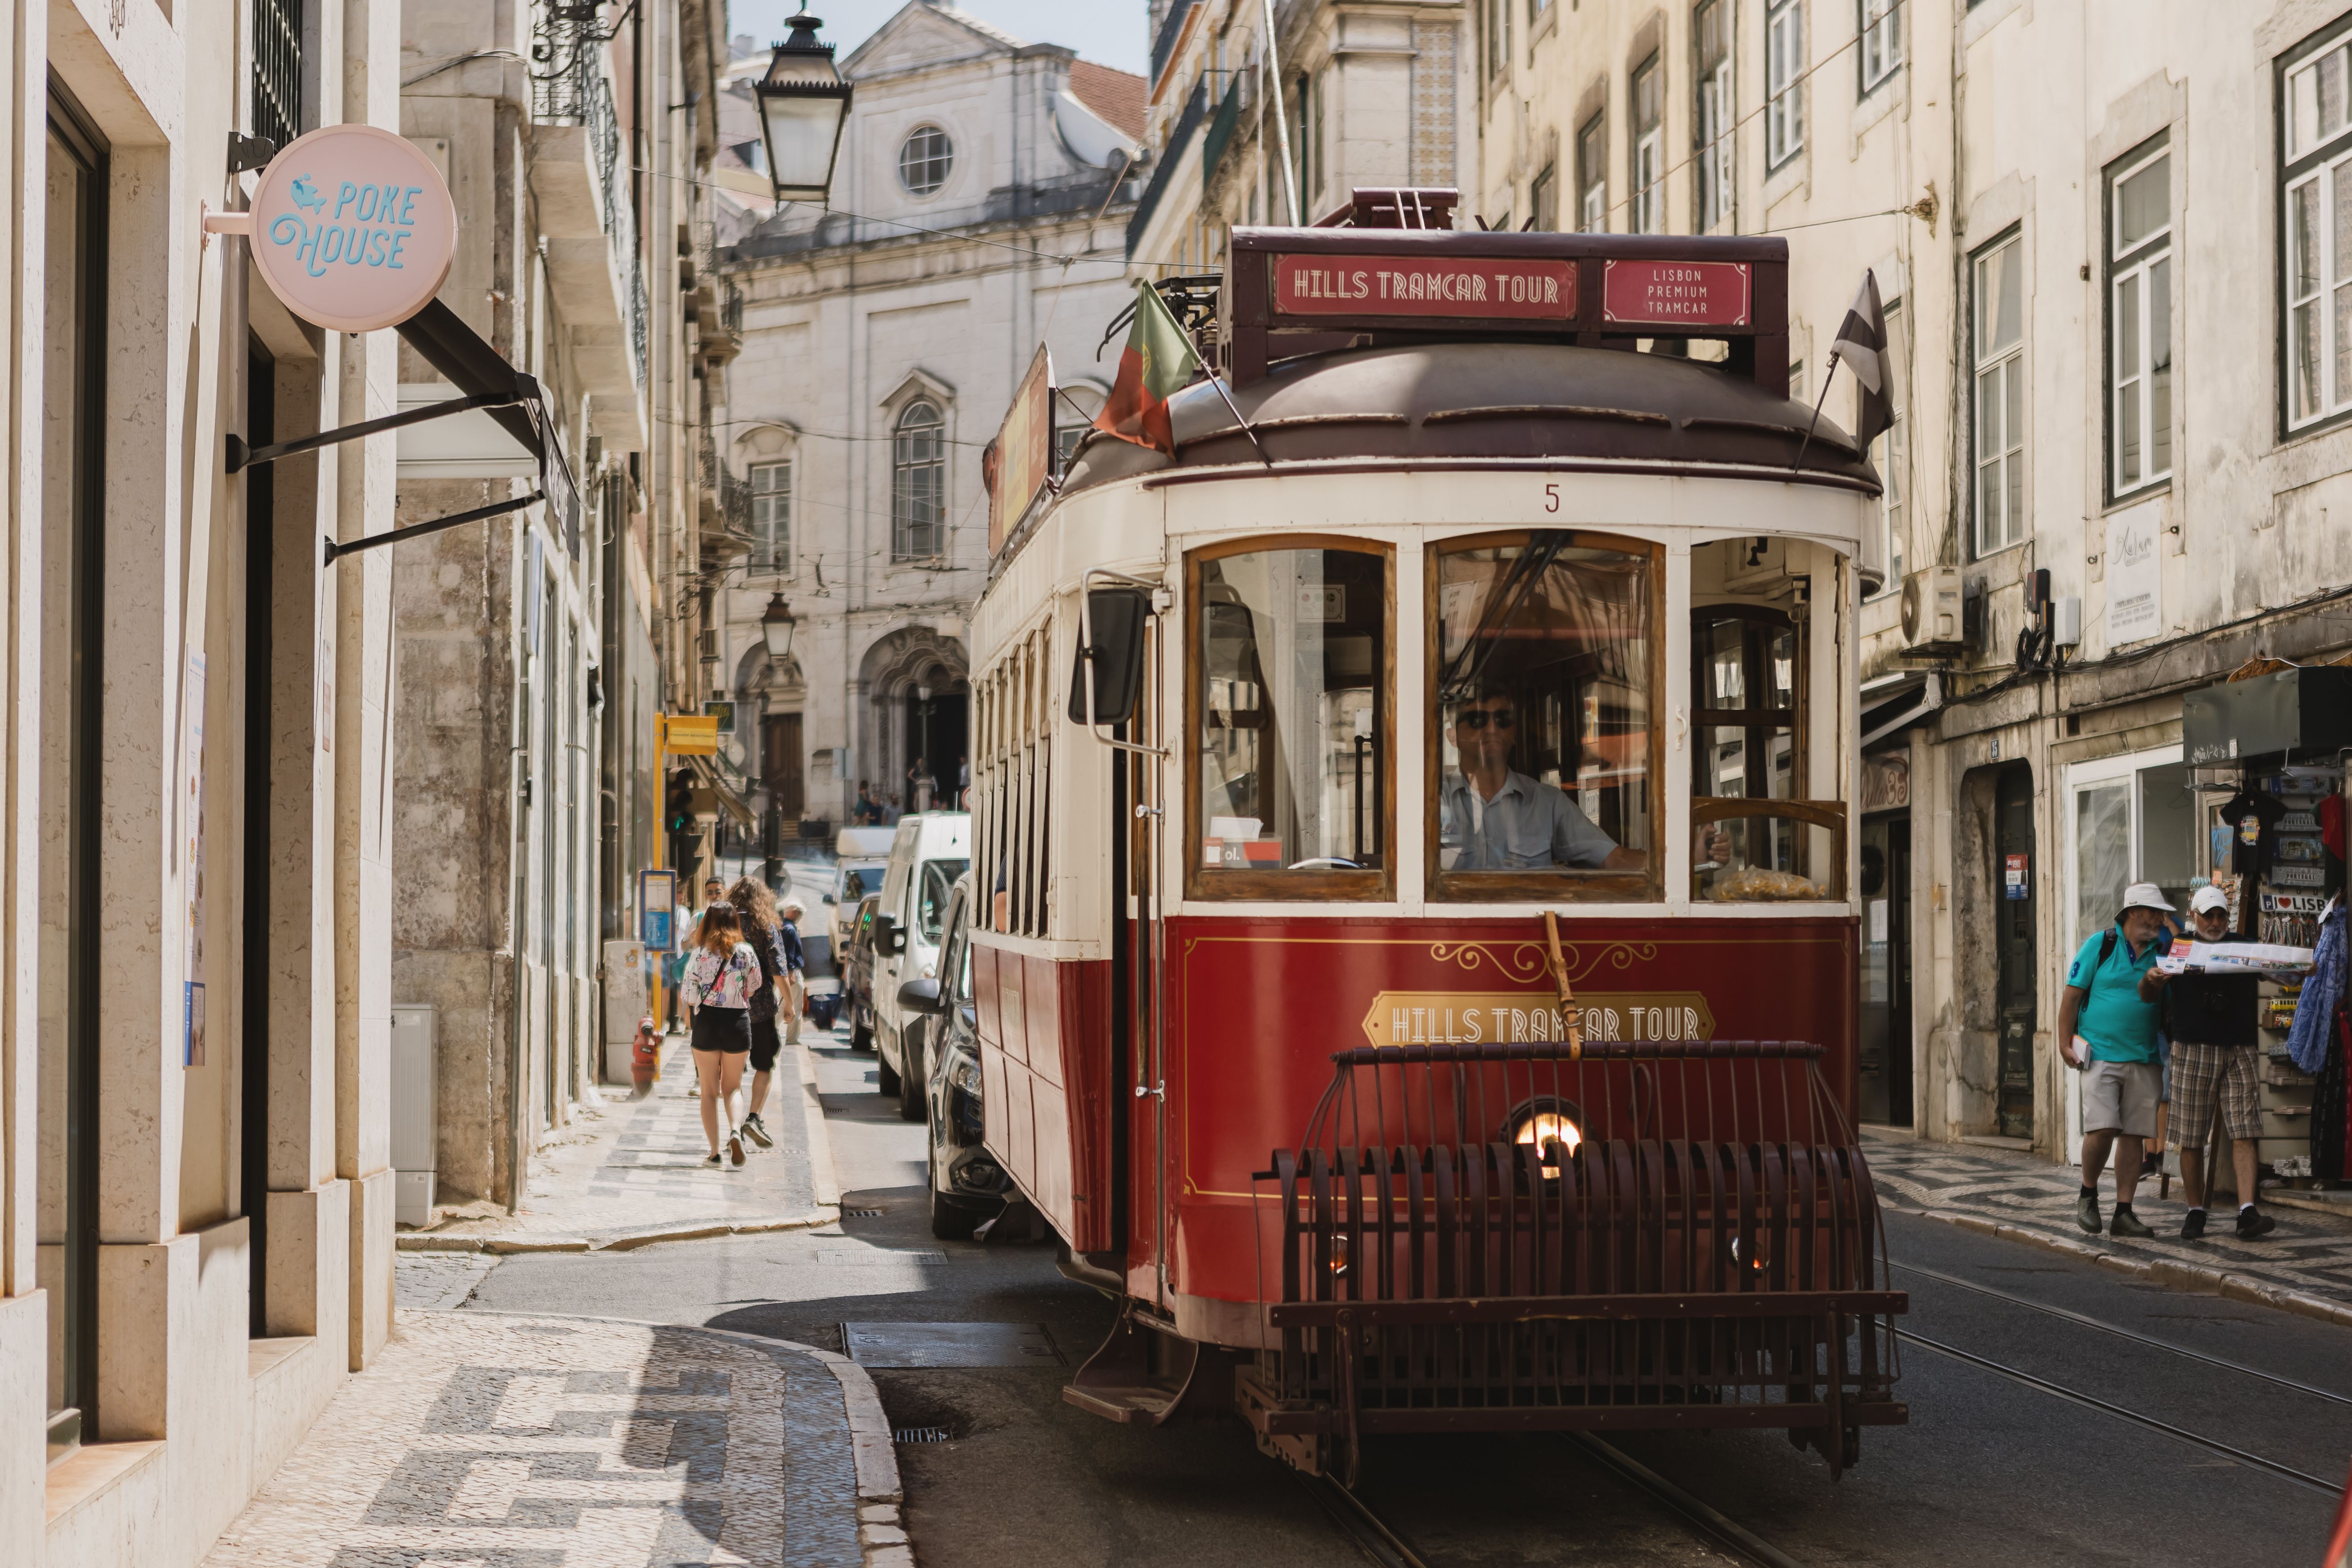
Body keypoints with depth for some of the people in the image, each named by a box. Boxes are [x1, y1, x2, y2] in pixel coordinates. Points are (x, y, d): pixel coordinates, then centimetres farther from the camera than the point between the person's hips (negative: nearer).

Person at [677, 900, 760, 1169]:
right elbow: (754, 986, 8)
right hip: (738, 1021, 1)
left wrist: (688, 1023, 11)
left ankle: (714, 1152, 5)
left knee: (709, 1092, 9)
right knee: (731, 1088, 13)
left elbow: (688, 995, -7)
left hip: (706, 1022, -1)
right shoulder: (746, 952, -4)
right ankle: (735, 1130, -15)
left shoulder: (699, 954, -7)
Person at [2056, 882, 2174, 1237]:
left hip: (2144, 1059, 4)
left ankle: (2124, 1213, 8)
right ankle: (2088, 1194, 11)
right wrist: (2065, 1043, -2)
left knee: (2133, 1136, 2)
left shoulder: (2162, 954, 9)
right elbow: (2072, 994, 1)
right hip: (2101, 1053, -4)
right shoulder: (2100, 945, 0)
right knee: (2102, 1129, -13)